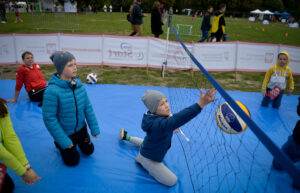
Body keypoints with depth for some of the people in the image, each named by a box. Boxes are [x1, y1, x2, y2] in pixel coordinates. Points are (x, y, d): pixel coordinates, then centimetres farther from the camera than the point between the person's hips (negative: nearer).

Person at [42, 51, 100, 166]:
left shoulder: (78, 84, -12)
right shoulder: (52, 91, -29)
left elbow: (87, 107, -5)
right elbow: (49, 118, -23)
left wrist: (94, 128, -4)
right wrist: (63, 141, -19)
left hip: (81, 128, 5)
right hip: (65, 132, -4)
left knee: (89, 151, 20)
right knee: (73, 161, 13)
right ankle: (59, 143, 35)